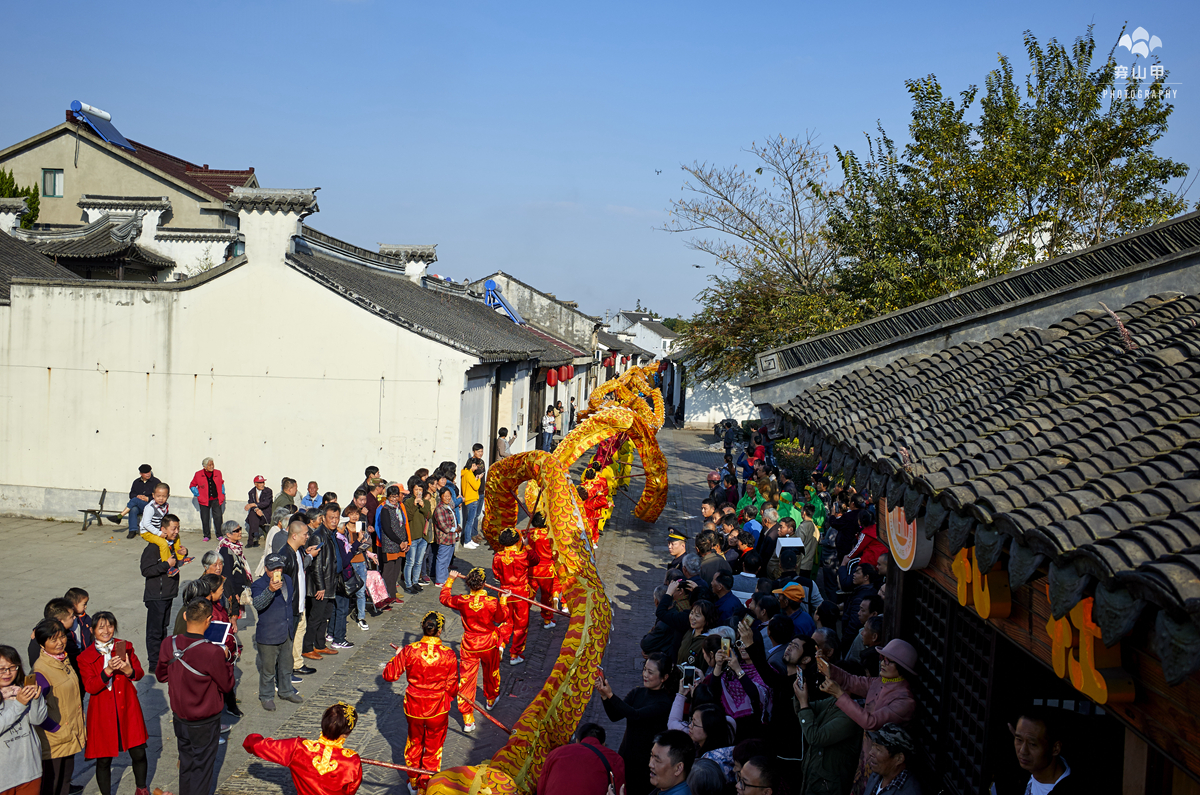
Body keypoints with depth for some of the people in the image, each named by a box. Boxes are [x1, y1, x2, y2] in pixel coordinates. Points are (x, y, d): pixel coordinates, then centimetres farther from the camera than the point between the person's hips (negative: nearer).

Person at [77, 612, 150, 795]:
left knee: (139, 753, 5)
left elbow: (139, 674, 1)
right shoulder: (85, 657, -4)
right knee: (104, 759, 4)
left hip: (127, 707, 2)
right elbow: (90, 687, -13)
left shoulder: (125, 647, 3)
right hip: (103, 712, -2)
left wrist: (128, 670, -21)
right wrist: (108, 671, -27)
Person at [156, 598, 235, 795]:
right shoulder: (213, 653, -29)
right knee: (202, 766, 12)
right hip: (205, 722, -5)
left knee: (186, 763, 22)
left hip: (179, 717, 5)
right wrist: (226, 659, -2)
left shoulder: (169, 644, -12)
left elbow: (160, 675, 6)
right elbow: (227, 685, -13)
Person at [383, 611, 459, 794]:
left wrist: (396, 657, 9)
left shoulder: (409, 651, -17)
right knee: (433, 747, 19)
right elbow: (452, 687, -8)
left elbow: (389, 675, -8)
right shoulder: (449, 655, -18)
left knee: (414, 742, 25)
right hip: (438, 709, -1)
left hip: (413, 706, 1)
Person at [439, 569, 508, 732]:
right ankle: (490, 699, 52)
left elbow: (444, 598, 2)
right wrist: (503, 600, 5)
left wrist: (450, 579, 14)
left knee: (467, 679, 5)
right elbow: (501, 618, -3)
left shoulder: (462, 602, -19)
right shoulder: (493, 602, -22)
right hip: (489, 644, 0)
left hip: (469, 646, 0)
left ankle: (467, 718, 3)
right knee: (491, 673, 27)